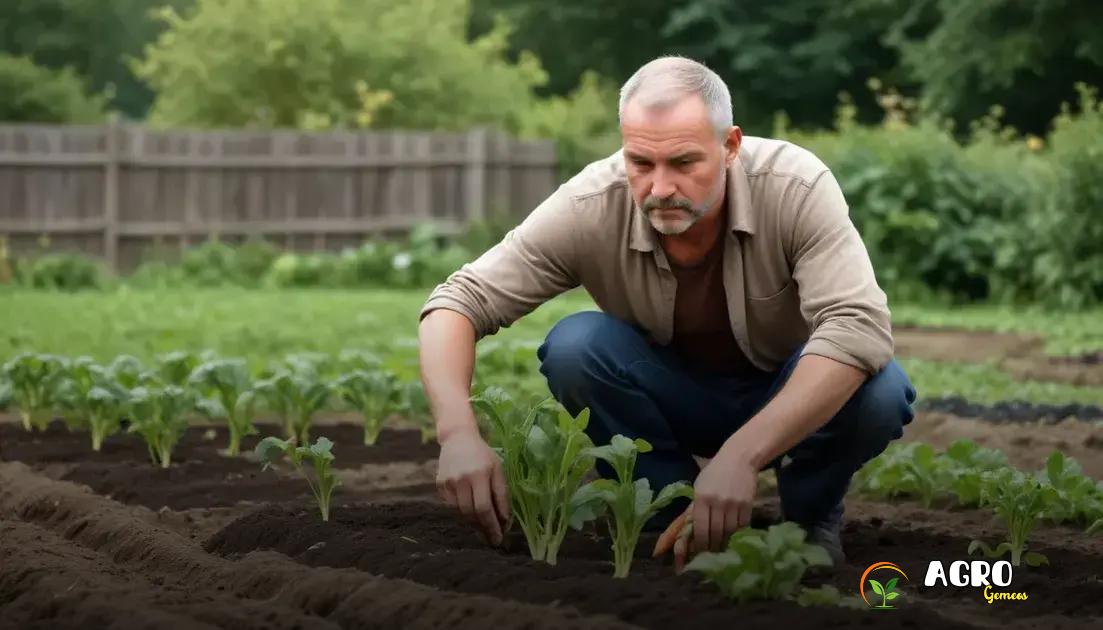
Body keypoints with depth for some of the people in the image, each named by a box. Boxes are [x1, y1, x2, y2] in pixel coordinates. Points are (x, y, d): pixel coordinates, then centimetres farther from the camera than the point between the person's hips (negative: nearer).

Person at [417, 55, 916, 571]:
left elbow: (859, 326, -41)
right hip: (674, 401, 2)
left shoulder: (797, 188, -30)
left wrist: (741, 453, -52)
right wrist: (459, 433, -45)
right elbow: (460, 300, -25)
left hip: (797, 395, -1)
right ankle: (676, 521, -5)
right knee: (573, 346, -28)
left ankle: (812, 515, 0)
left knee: (878, 392, -33)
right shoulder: (591, 208, -26)